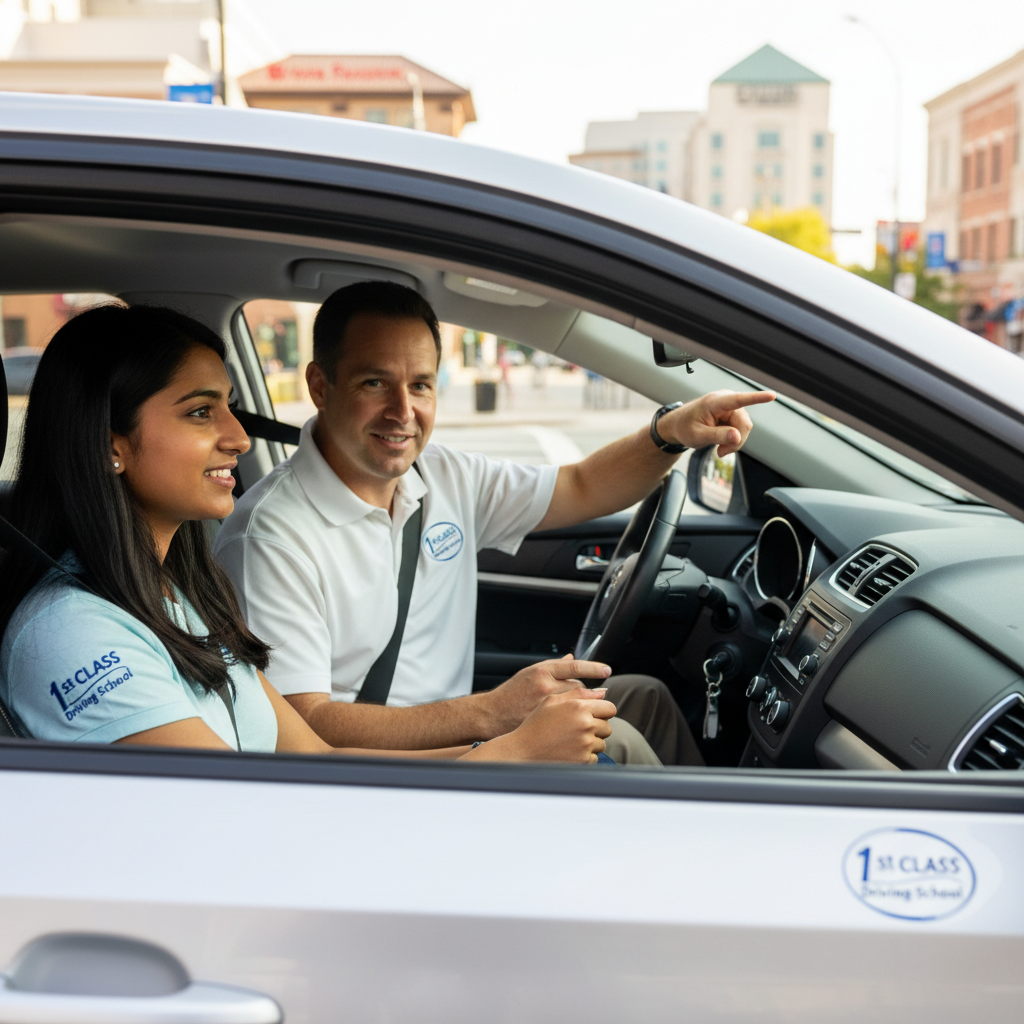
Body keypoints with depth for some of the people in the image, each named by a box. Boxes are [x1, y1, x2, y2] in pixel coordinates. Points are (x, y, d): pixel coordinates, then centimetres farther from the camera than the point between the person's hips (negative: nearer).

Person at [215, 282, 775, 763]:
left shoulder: (444, 477, 3)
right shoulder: (272, 540, -20)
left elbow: (581, 489, 13)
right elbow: (303, 729, -25)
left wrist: (672, 432, -6)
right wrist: (489, 712, -32)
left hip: (451, 740, 8)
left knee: (642, 697, 11)